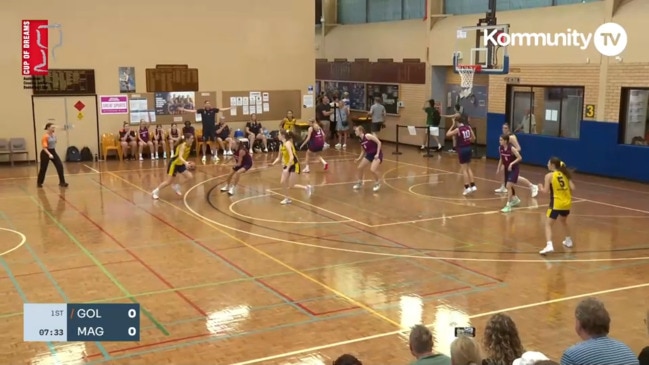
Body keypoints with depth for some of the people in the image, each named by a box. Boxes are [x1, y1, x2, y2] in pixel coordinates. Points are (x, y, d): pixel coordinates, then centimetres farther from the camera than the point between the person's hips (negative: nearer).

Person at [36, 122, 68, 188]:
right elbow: (44, 147, -24)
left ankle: (62, 182, 1)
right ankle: (39, 183, 23)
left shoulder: (54, 135, 4)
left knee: (60, 166, -5)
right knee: (43, 168, 4)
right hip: (46, 153, -6)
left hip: (53, 151, 6)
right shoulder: (45, 136, -18)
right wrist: (49, 154, -36)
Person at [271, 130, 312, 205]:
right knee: (282, 182, -1)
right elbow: (279, 158, 12)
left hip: (294, 165, -8)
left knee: (290, 185, -6)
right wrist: (273, 163, -6)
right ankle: (287, 198, 12)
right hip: (287, 165, 8)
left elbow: (291, 157, -30)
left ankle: (307, 187, 11)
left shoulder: (287, 144, -23)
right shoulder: (281, 145, 3)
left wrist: (287, 168, -31)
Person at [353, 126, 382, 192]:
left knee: (372, 170, -24)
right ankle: (360, 183, 30)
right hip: (369, 154, 9)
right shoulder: (361, 141, 5)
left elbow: (379, 142, -20)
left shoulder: (368, 136, -20)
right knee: (360, 167, 9)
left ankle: (377, 183, 3)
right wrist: (359, 159, 4)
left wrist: (377, 154, -22)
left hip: (377, 154, -9)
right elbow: (363, 151, 17)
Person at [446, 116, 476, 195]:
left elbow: (448, 134, -4)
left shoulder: (458, 129, -13)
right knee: (468, 168, 17)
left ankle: (467, 187, -3)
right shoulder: (469, 127, 2)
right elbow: (473, 138, 7)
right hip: (469, 148, 6)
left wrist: (453, 125, 0)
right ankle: (473, 186, 14)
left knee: (464, 169, 0)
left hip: (462, 149, -6)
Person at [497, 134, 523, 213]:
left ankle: (508, 206, -14)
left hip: (513, 169, -7)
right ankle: (515, 200, 45)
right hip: (506, 169, 7)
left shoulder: (512, 148, -23)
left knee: (508, 186, -18)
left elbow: (520, 158, -19)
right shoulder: (500, 148, -4)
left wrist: (512, 163, -29)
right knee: (508, 186, 19)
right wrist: (499, 168, 11)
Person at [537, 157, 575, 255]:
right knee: (563, 221, 32)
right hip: (567, 203, 6)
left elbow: (546, 191, -11)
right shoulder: (565, 174, 9)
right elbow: (572, 188, 3)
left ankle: (549, 245, -24)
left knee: (548, 224, -4)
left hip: (556, 203, -6)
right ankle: (568, 241, 44)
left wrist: (541, 187, 9)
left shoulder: (549, 175, -5)